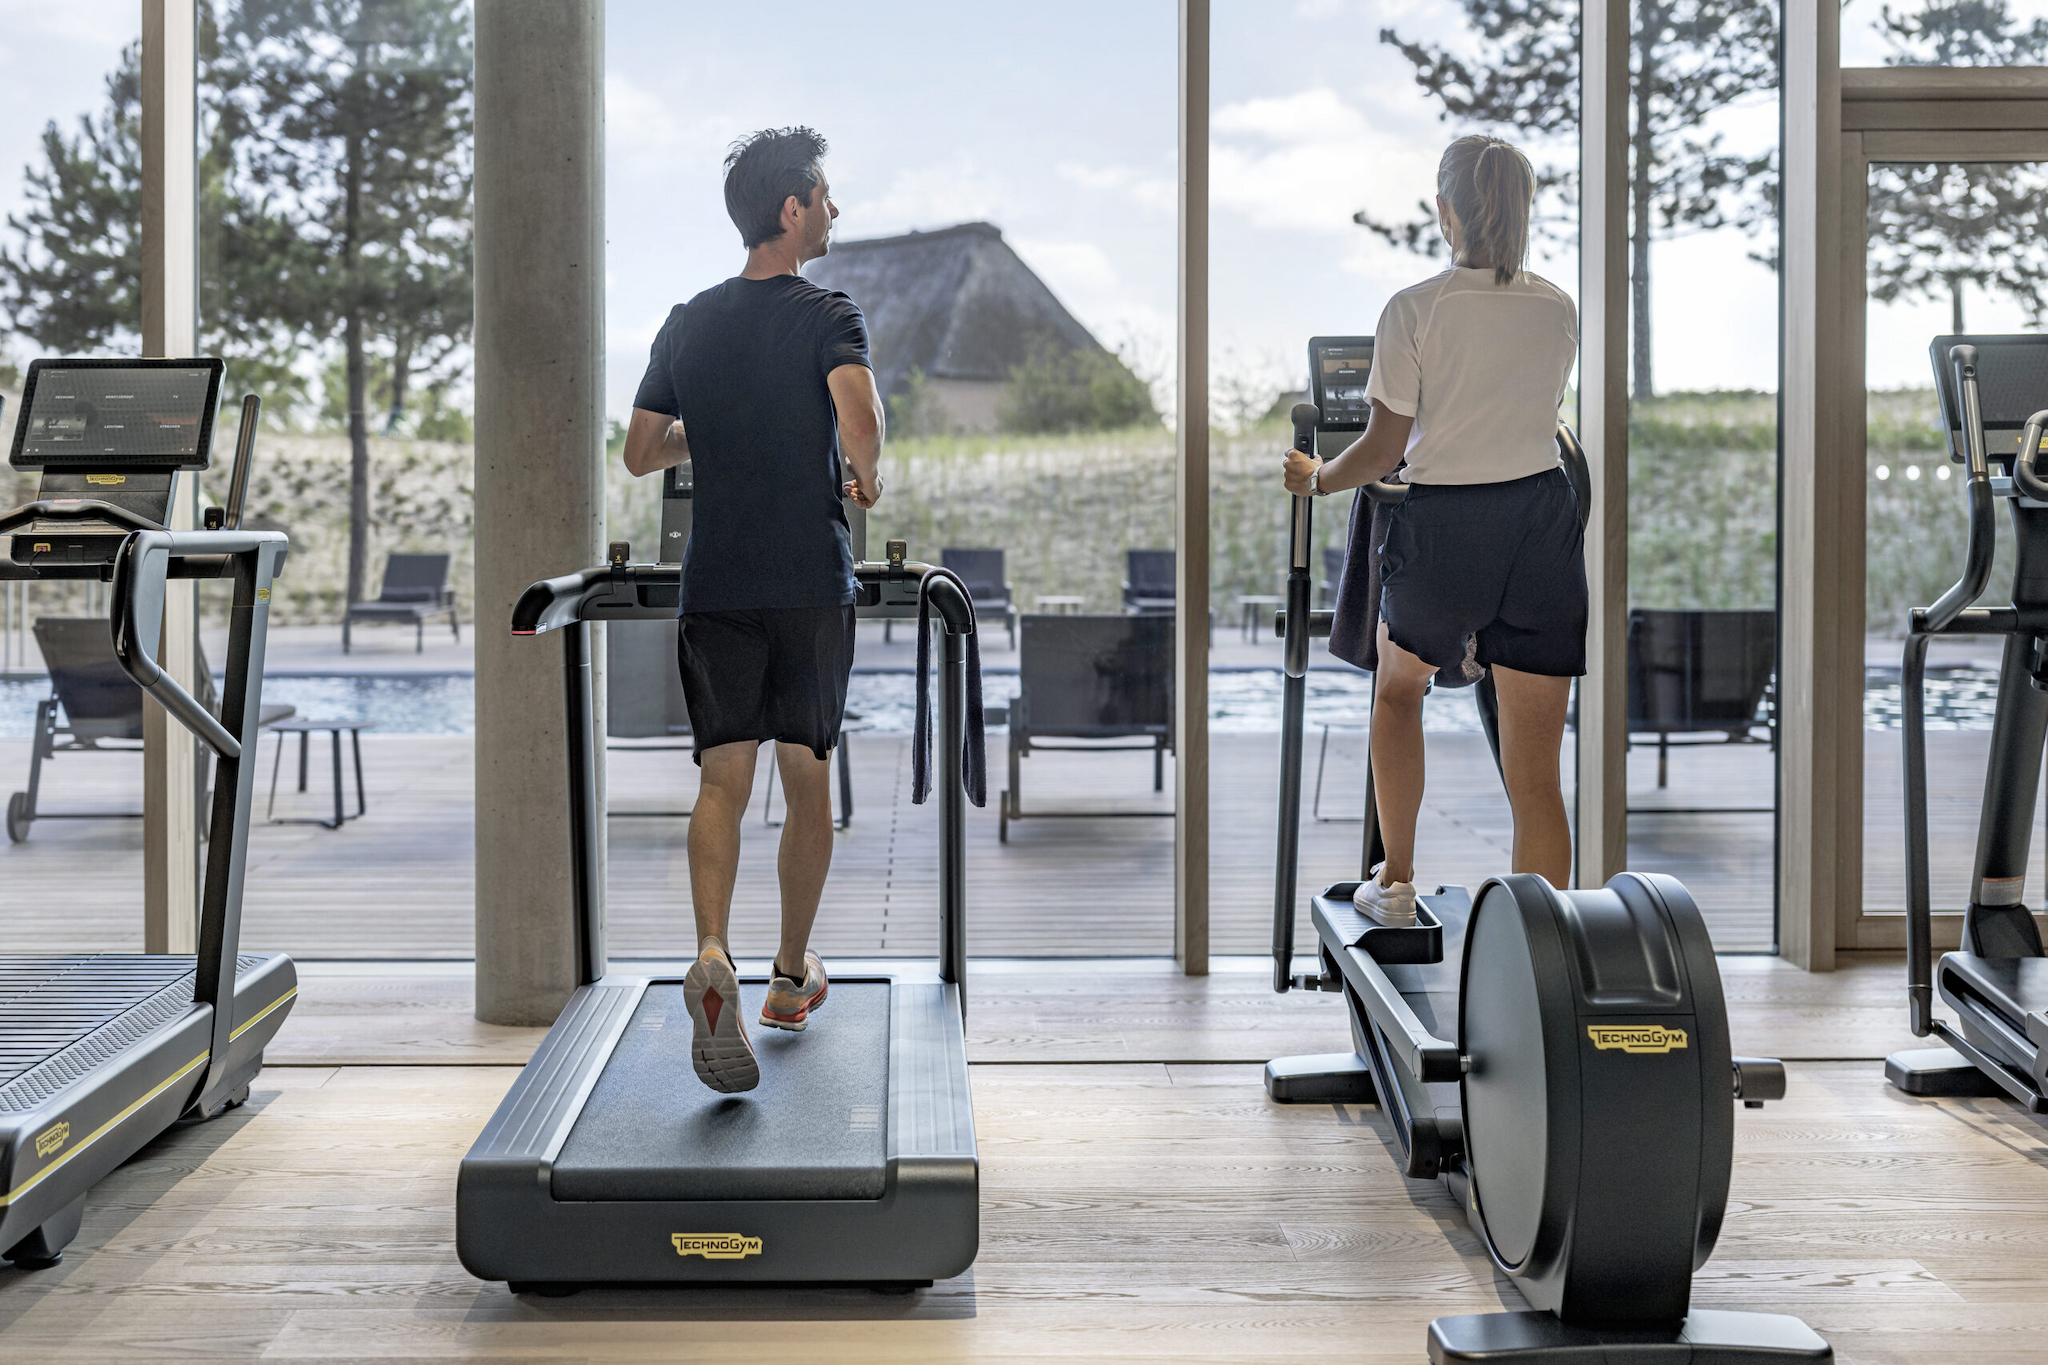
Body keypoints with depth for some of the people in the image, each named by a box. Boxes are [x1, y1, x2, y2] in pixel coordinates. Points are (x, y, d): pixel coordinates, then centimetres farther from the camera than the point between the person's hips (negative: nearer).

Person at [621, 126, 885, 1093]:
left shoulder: (687, 325, 10)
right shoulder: (827, 316, -5)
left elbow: (641, 452, 14)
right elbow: (859, 412, -25)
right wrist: (866, 476, -5)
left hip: (715, 585, 3)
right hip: (812, 582, -3)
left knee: (724, 779, -1)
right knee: (808, 777, 12)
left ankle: (713, 955, -25)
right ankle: (793, 975, 22)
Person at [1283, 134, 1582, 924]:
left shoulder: (1415, 311, -9)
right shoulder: (1559, 311, 4)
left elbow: (1383, 450, -7)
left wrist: (1315, 479, 13)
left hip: (1442, 529, -2)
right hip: (1543, 522, 2)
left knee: (1399, 687, 29)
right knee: (1535, 779, 2)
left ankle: (1397, 883, 35)